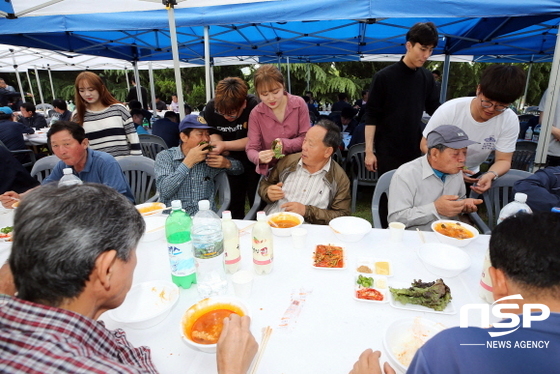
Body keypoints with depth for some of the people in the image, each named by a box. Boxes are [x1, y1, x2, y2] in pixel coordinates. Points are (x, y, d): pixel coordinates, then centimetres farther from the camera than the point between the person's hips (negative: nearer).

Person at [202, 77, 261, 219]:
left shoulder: (253, 105, -26)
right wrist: (216, 140, -17)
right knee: (234, 203, 14)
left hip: (253, 161, -3)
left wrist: (224, 145, -31)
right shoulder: (211, 107, -12)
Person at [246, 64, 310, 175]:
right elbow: (251, 149, -8)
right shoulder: (256, 114, -6)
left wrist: (284, 144, -22)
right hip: (271, 170, 0)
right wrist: (259, 158, -31)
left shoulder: (299, 104, -6)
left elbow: (306, 138, -4)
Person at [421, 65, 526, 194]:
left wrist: (491, 174, -35)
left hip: (470, 178, 3)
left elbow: (503, 160, -11)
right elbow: (426, 145, -17)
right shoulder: (449, 110, -24)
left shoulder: (510, 121, -16)